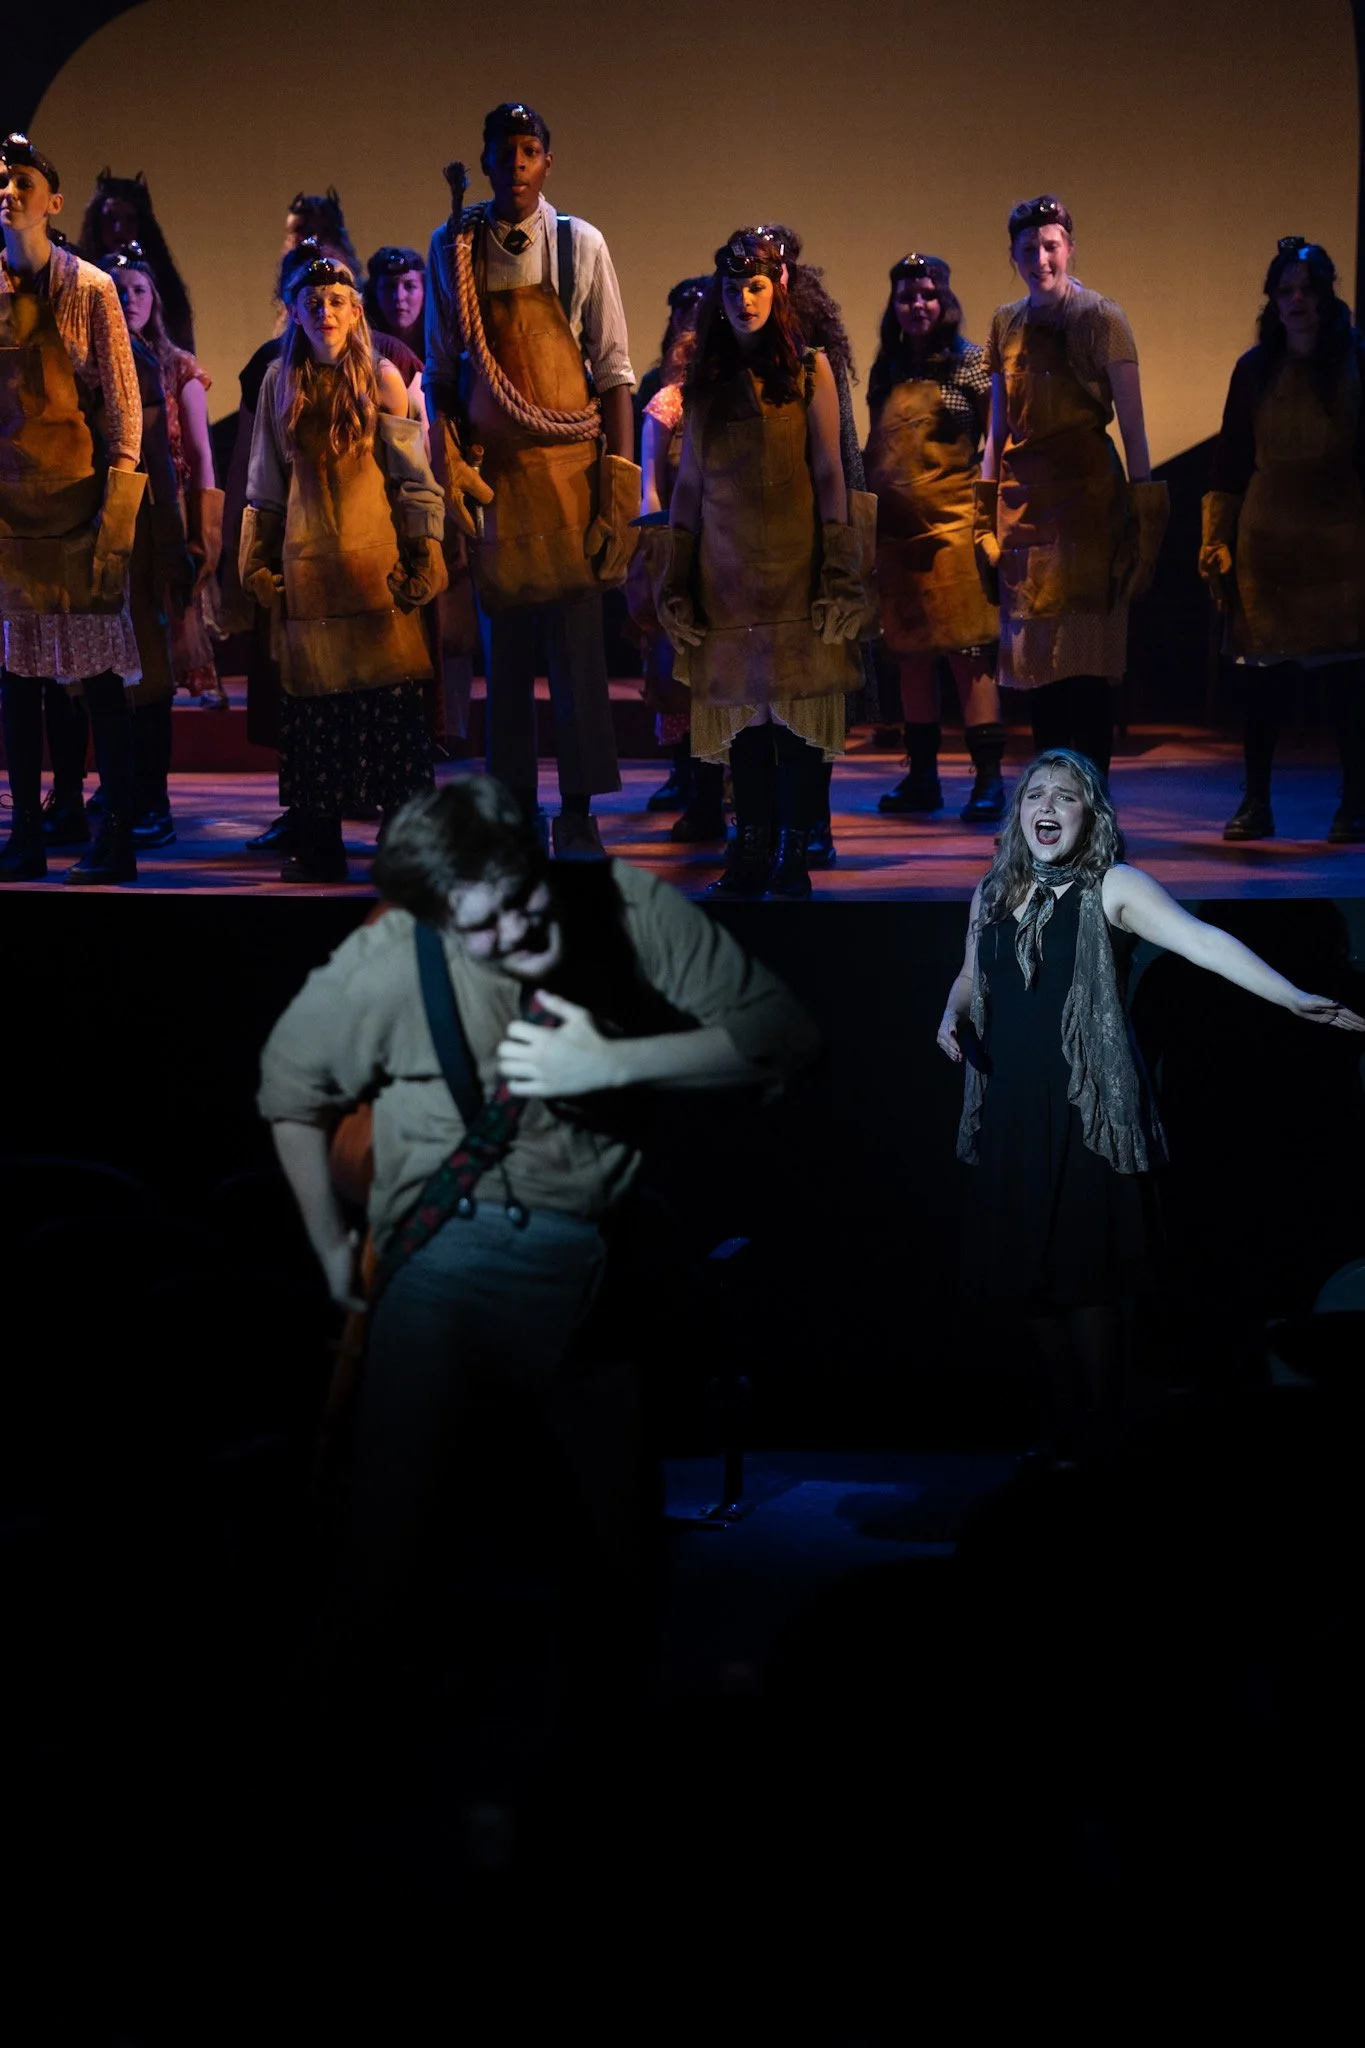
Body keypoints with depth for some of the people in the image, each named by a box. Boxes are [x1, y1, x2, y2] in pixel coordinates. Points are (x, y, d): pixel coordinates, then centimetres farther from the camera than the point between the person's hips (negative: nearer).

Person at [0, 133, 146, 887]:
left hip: (74, 487, -4)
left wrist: (117, 505, -9)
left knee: (98, 668, -4)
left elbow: (122, 402, -2)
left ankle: (115, 839, -1)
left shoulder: (87, 288, -1)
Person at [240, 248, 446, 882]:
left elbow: (412, 476, 1)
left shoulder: (381, 377, 2)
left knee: (387, 691, -7)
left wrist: (423, 554, -6)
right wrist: (258, 559, 12)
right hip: (306, 562, 3)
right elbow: (267, 481, 15)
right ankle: (319, 845, 7)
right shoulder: (281, 381, 9)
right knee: (313, 694, 3)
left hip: (373, 558, -3)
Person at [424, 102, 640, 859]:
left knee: (576, 638, -2)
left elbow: (613, 370, 1)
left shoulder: (580, 245, 2)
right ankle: (513, 805, 12)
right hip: (489, 469, 1)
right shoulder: (454, 248, 5)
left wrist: (621, 475, -5)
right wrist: (447, 459, -2)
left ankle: (578, 811, 4)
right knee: (503, 641, 5)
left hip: (569, 463, -1)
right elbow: (439, 368, 8)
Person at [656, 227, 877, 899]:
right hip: (726, 571, 3)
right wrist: (675, 581, 8)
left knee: (800, 704, -4)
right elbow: (688, 483, 12)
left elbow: (829, 473, -1)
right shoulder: (705, 376, 12)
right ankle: (752, 849, 7)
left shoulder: (809, 369, 3)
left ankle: (793, 854, 1)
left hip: (794, 566, -3)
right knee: (740, 708, 2)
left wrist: (839, 576, -8)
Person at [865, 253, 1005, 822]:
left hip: (954, 527, -5)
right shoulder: (886, 372, 14)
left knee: (967, 652, -8)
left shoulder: (970, 361, 1)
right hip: (897, 530, 5)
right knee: (911, 655, 9)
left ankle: (988, 778, -7)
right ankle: (921, 775, 16)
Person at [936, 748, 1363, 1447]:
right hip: (1009, 1107, 5)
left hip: (1085, 1108, -5)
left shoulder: (1113, 888, -7)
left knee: (1084, 1273, -1)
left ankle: (1095, 1421, 16)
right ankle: (1065, 1406, 24)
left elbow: (1201, 940, -19)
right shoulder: (991, 894, 8)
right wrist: (952, 1015, 0)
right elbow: (969, 977, 23)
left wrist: (1294, 998, -30)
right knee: (1022, 1267, 7)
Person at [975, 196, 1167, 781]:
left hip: (1085, 492, -5)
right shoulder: (1007, 323, 12)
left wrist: (1142, 500, -15)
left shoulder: (1100, 318, -4)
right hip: (1022, 499, 6)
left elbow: (1132, 422, -8)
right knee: (1035, 653, 6)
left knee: (1086, 652, -7)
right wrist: (986, 508, 12)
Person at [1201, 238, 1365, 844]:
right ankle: (1255, 803, 10)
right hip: (1267, 538, 2)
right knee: (1263, 673, 2)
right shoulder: (1255, 369, 7)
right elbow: (1230, 462, 7)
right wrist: (1215, 542, 3)